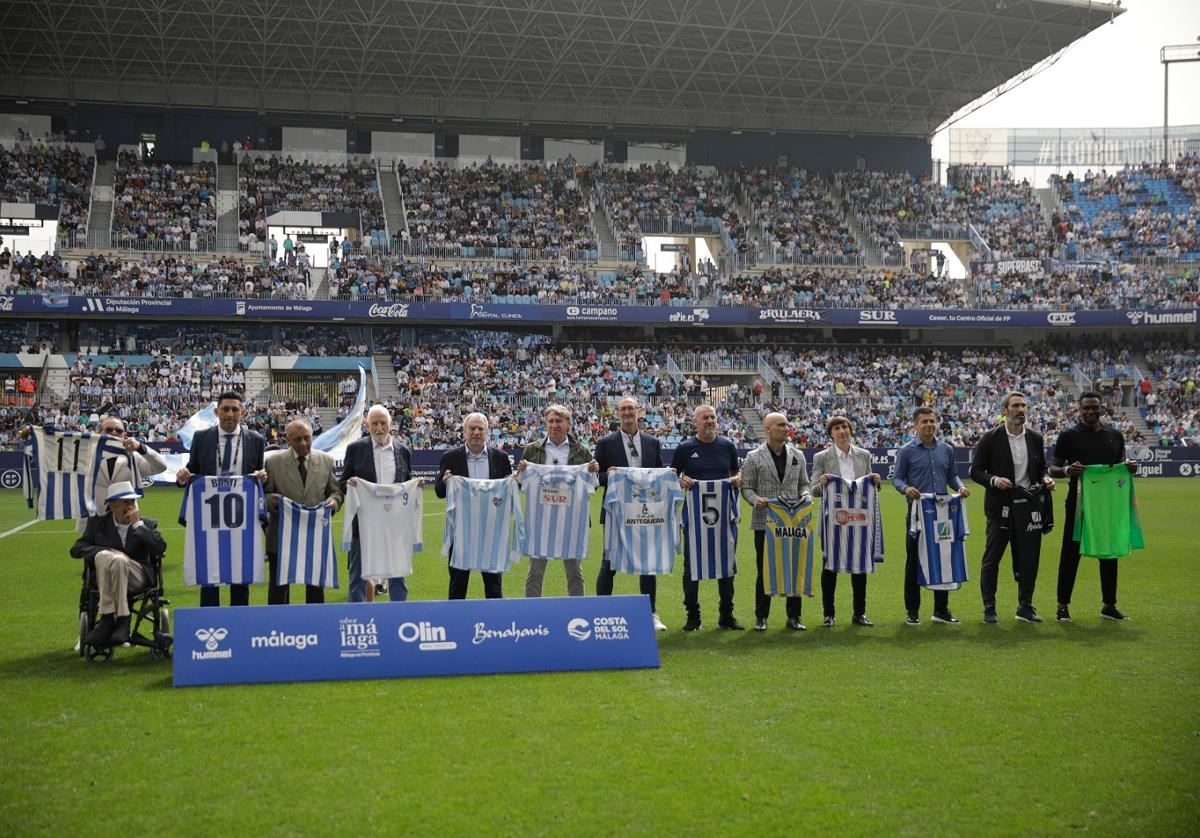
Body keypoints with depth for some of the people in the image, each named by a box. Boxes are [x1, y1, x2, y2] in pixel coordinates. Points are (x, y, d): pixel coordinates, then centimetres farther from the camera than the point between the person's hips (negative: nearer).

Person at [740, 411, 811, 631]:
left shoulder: (798, 455, 10)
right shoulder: (754, 457, 0)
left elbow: (803, 483, 14)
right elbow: (746, 487, -1)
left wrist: (806, 494, -7)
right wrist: (756, 500, -20)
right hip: (765, 521, -3)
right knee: (765, 570, 3)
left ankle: (794, 616, 15)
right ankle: (761, 617, 12)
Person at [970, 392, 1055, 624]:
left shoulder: (1035, 438, 10)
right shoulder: (991, 438, -3)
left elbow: (1041, 468, 19)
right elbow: (975, 471, -2)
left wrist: (1045, 479, -2)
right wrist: (994, 480, -19)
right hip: (1000, 507, -4)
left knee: (1029, 559, 5)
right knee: (991, 559, 0)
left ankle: (1025, 606, 16)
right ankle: (989, 608, 8)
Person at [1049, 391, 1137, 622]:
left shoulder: (1115, 436, 11)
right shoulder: (1069, 436, -1)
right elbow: (1053, 469, 0)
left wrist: (1129, 468, -4)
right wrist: (1067, 470, -22)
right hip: (1079, 502, -4)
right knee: (1071, 552, -1)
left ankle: (1109, 605, 19)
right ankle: (1063, 605, 6)